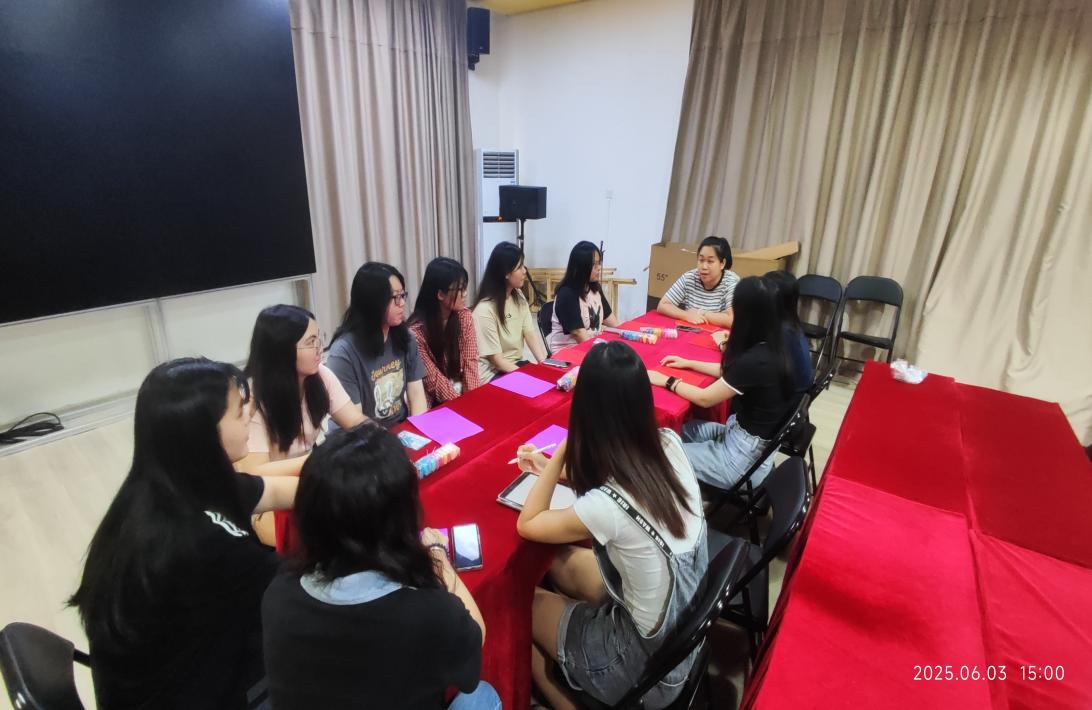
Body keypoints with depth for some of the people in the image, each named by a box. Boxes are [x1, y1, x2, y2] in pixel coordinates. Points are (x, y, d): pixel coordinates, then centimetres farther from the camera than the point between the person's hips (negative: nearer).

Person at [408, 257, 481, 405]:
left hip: (463, 392, 4)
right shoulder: (416, 331, -17)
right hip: (436, 403, -4)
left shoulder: (465, 316, -3)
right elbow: (434, 381, -15)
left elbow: (470, 363, -4)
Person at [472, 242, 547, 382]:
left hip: (516, 364, 7)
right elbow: (495, 358, -18)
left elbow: (530, 333, -1)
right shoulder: (485, 309, -20)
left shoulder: (518, 297, 6)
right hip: (494, 373, -7)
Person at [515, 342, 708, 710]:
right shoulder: (669, 444, -17)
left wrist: (564, 448, -18)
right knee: (561, 562, 20)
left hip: (651, 656, -6)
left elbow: (527, 524, -16)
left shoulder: (607, 507, -36)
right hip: (687, 618, 6)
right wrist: (552, 469, 6)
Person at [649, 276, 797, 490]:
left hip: (744, 456, -9)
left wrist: (666, 380, -5)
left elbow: (705, 398, -18)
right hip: (753, 438, 9)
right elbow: (730, 372, 15)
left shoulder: (755, 360, -30)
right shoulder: (770, 349, -3)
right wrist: (689, 364, 16)